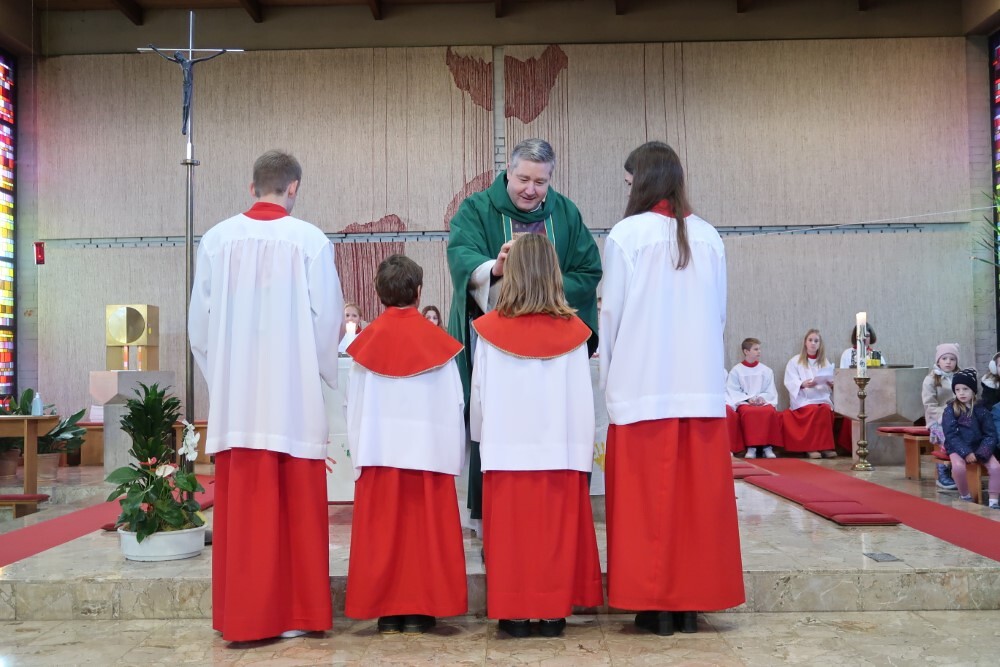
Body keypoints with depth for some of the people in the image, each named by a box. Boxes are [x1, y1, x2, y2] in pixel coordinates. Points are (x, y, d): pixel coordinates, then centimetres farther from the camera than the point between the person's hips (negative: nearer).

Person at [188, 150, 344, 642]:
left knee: (242, 506, 8)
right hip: (293, 394, -2)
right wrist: (325, 371, 14)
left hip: (234, 396, 2)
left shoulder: (217, 239, 1)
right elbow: (327, 317, -3)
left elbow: (199, 321, 5)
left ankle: (242, 614, 15)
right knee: (297, 506, 7)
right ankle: (296, 612, 14)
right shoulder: (309, 240, -6)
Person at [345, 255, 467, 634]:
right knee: (426, 531, 6)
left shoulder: (367, 342, -1)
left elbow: (356, 408, 1)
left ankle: (386, 610, 11)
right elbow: (454, 406, -2)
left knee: (381, 532, 7)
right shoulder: (436, 341, -3)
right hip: (429, 450, -1)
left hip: (379, 452, 1)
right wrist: (453, 458, 5)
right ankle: (419, 611, 8)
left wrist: (359, 454, 8)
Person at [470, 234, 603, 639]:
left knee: (509, 534, 7)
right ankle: (553, 613, 14)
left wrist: (482, 439, 17)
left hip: (507, 450, 0)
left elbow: (478, 395, 2)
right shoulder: (572, 331, -4)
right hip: (560, 450, 0)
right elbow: (582, 401, -1)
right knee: (557, 533, 9)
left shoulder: (489, 329, -4)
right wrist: (584, 453, 7)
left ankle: (514, 614, 13)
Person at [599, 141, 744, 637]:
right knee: (698, 496, 8)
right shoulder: (708, 236, 7)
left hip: (644, 386, -4)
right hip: (701, 385, 4)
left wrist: (608, 381, 6)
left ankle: (656, 606, 7)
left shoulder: (627, 233, -5)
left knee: (647, 497, 3)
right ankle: (691, 603, 14)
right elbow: (718, 313, 9)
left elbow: (612, 313, -4)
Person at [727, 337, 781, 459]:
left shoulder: (766, 371, 13)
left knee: (770, 412, -34)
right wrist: (748, 398, -14)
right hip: (744, 403, -2)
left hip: (763, 402, 2)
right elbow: (733, 391, -1)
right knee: (749, 412, -38)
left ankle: (768, 447, -25)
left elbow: (771, 392, 9)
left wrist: (762, 398, -12)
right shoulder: (736, 370, 6)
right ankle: (751, 447, -31)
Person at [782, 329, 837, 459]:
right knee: (814, 410, -34)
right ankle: (811, 447, -31)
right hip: (803, 400, -3)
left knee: (826, 410, -32)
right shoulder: (794, 361, 10)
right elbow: (790, 383, -3)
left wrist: (832, 384, -12)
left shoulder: (826, 363, 21)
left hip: (822, 398, 3)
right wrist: (803, 384, -24)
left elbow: (832, 383, 13)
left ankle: (825, 447, -29)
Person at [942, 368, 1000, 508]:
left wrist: (981, 453, -14)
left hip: (978, 447, 2)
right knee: (958, 466, -32)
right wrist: (966, 452, -20)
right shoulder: (950, 410, -3)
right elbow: (950, 435, -9)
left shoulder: (981, 409, 3)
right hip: (958, 448, -2)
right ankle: (965, 496, -8)